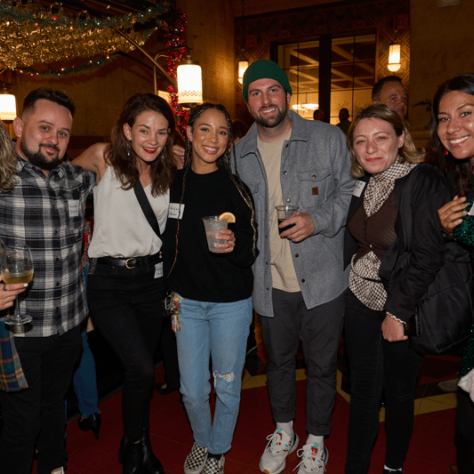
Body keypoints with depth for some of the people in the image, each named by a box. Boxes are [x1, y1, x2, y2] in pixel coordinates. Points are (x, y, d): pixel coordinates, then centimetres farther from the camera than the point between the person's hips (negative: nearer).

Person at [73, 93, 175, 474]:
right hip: (109, 280, -4)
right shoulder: (103, 158, -5)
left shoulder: (169, 172, 6)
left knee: (142, 369, 13)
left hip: (150, 278, 4)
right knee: (142, 369, -13)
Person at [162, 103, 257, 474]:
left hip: (231, 303, -2)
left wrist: (234, 244, -28)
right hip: (187, 301, 3)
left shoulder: (236, 188, -9)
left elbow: (251, 249, -8)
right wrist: (169, 290, 10)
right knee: (192, 390, 13)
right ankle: (201, 442, 44)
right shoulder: (173, 183, -1)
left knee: (227, 386, 13)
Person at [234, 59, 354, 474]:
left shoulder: (328, 138, -4)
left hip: (322, 280, -2)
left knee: (322, 365, 12)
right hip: (271, 283, 3)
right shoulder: (239, 154, 5)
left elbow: (350, 193, -2)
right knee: (278, 362, 20)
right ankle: (284, 433, 46)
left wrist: (317, 220, -18)